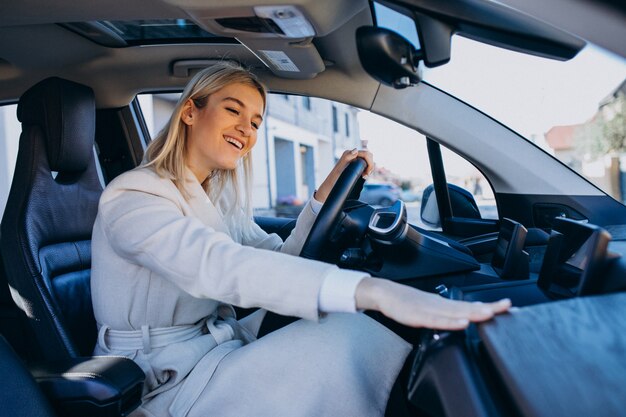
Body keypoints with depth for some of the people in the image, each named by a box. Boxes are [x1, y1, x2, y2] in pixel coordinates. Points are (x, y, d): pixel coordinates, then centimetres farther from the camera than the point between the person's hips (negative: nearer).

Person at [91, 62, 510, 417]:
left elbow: (282, 259, 0)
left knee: (355, 322, -10)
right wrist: (372, 291, -49)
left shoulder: (220, 198, 9)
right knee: (348, 336, -23)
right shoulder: (132, 197, -18)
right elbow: (219, 266, -38)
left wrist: (330, 188, -11)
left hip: (220, 349, 7)